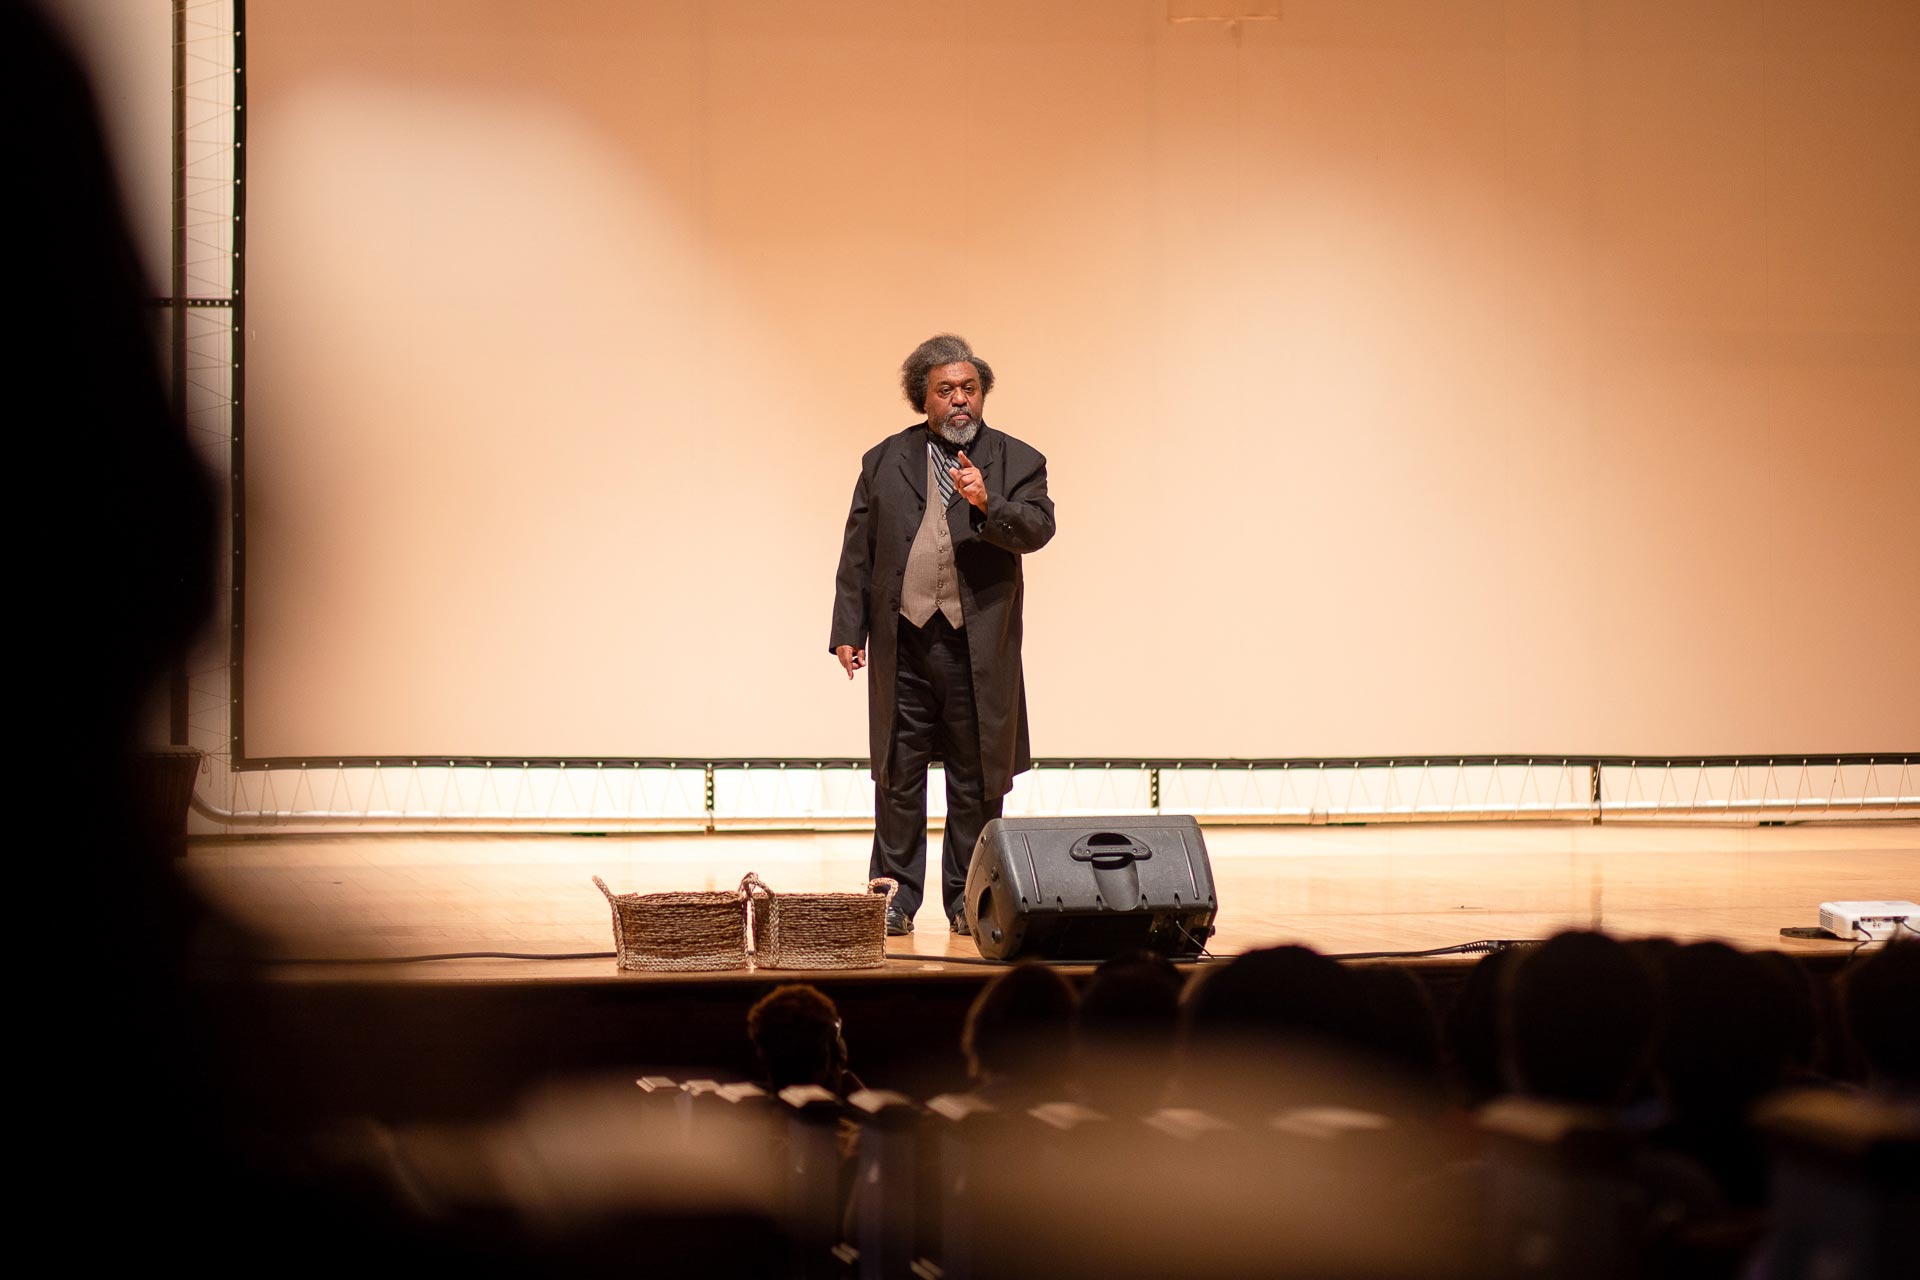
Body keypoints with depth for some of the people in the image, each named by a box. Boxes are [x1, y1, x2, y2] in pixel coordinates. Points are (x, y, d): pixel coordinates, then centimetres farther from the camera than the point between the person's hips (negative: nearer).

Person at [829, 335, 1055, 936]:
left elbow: (1038, 529, -8)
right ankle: (896, 896, 13)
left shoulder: (1017, 460, 7)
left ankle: (967, 897, 14)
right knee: (898, 773, 4)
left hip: (979, 646, -1)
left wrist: (988, 504, -26)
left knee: (976, 778, 4)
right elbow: (857, 552, 9)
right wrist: (848, 630, 3)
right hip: (902, 642, 1)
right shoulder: (885, 461, 11)